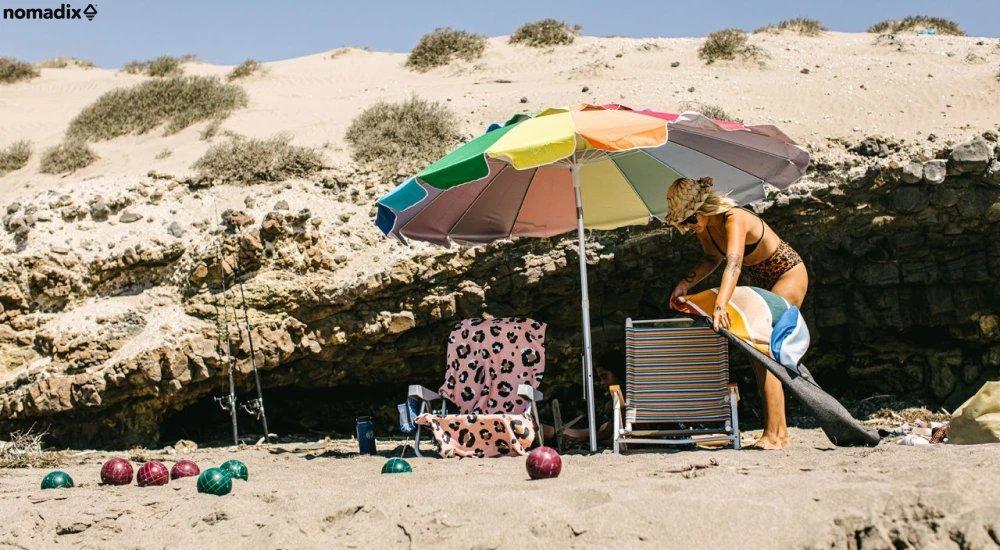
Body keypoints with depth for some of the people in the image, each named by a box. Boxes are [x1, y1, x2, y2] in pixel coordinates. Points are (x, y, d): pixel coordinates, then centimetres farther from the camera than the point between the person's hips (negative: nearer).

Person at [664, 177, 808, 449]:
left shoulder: (734, 220, -34)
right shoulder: (703, 227, -8)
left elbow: (733, 263, -49)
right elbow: (712, 258, 11)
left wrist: (720, 306, -63)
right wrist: (685, 284, -4)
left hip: (788, 274, -9)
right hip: (758, 281, 9)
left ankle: (774, 434, -20)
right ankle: (778, 431, 11)